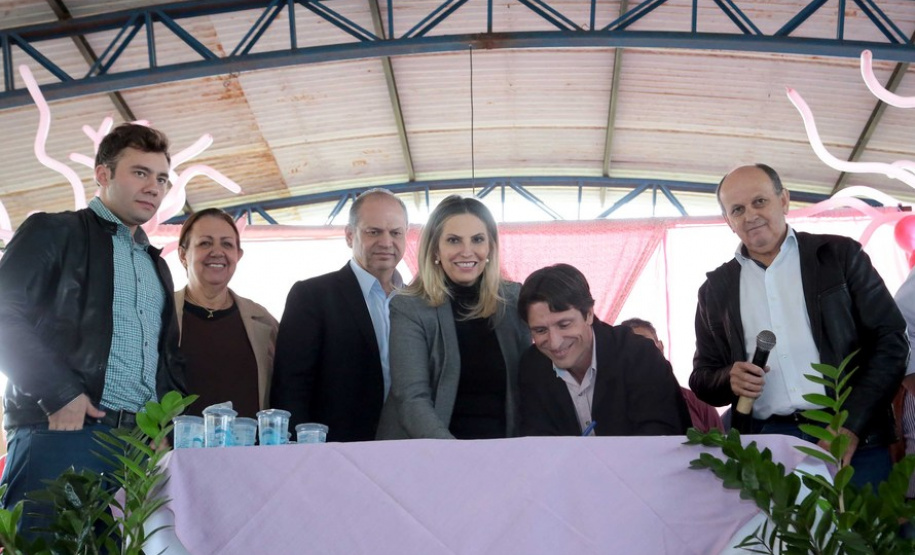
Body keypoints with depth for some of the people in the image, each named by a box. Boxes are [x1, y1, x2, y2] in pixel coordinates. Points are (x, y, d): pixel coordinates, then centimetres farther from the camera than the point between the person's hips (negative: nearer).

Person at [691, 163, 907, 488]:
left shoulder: (840, 255, 5)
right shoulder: (716, 289, 12)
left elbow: (891, 340, 1)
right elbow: (701, 377, 16)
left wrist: (851, 425, -9)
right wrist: (729, 380, -8)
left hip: (853, 441, -1)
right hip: (764, 445, 2)